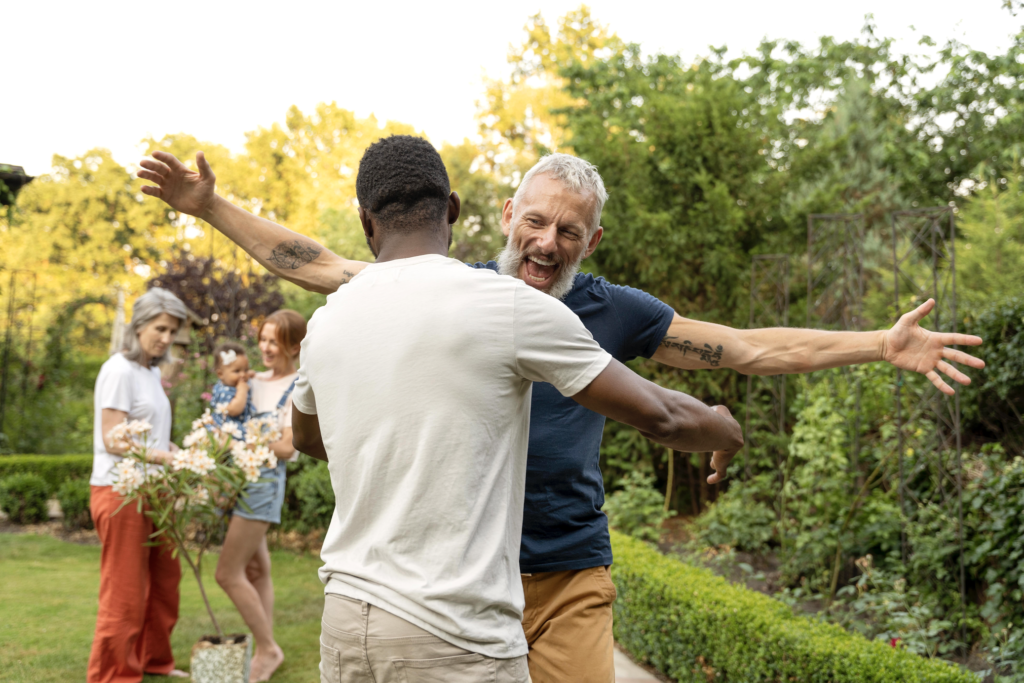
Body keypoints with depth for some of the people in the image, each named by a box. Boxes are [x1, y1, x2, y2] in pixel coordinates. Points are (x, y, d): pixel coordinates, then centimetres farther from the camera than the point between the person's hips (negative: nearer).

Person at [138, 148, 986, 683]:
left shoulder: (613, 312, 3)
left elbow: (747, 349, 8)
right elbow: (320, 267, 7)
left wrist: (879, 344, 5)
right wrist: (210, 206, 4)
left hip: (569, 576, 0)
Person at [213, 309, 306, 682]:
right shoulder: (256, 380, 12)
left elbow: (287, 448, -13)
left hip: (264, 480, -8)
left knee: (228, 573, -8)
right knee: (255, 570, 12)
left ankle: (268, 648, 6)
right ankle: (266, 651, 20)